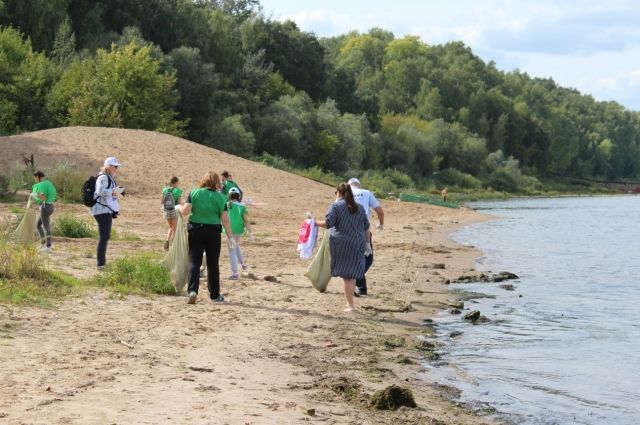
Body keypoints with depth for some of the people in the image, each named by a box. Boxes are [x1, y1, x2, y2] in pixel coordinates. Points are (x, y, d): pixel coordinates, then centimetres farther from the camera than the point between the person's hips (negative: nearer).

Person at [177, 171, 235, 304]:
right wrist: (230, 237, 0)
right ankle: (215, 295, 18)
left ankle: (192, 290, -17)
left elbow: (185, 211, -9)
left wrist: (179, 207, 13)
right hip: (213, 232, 0)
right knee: (213, 264, 11)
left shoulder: (194, 193, -1)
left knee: (194, 262, 2)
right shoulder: (220, 197, -2)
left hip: (195, 230, 0)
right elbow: (225, 220, -5)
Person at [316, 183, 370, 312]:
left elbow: (328, 223, -13)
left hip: (341, 243, -4)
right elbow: (366, 226, 12)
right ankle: (349, 303, 17)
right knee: (352, 275, 13)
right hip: (357, 244, 4)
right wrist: (367, 242, 17)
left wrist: (315, 223, 1)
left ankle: (350, 305, -1)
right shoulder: (359, 207, 12)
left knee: (346, 276, 0)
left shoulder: (336, 206, -4)